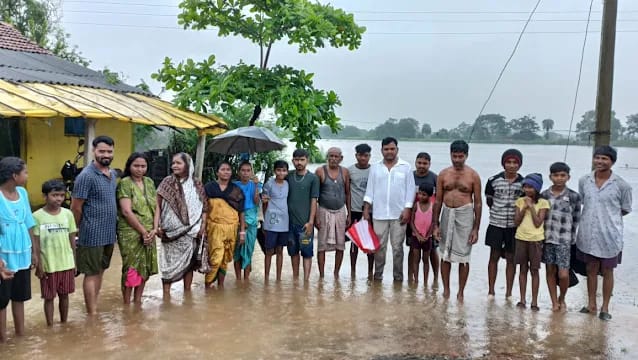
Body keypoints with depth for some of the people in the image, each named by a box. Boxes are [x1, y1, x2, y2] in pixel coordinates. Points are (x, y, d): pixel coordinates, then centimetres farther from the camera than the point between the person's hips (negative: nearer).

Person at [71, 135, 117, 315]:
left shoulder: (113, 174, 8)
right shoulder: (86, 176, -16)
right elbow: (75, 207, -13)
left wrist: (113, 226, 15)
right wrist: (83, 229, -2)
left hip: (109, 233, 7)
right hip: (93, 235, -7)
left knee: (100, 271, 15)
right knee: (92, 273, 2)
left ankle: (95, 307, 27)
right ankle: (92, 313, 10)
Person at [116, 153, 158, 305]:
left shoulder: (149, 182, 10)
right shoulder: (125, 183, -8)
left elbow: (156, 207, 10)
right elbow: (126, 211, -15)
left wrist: (154, 230, -3)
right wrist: (143, 231, -14)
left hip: (149, 233, 6)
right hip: (131, 233, -6)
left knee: (145, 269, 10)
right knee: (131, 269, 0)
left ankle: (138, 301, 23)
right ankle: (127, 304, 13)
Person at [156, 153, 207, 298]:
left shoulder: (197, 184, 5)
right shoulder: (167, 182, 1)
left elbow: (204, 206, 9)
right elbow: (158, 205, -3)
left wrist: (203, 225, -1)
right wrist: (156, 226, -13)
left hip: (191, 230, 2)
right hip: (171, 230, -2)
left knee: (189, 261, 9)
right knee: (169, 262, 0)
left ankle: (187, 292, 21)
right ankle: (166, 294, 7)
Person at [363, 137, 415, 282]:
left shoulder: (406, 167, 3)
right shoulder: (375, 168, 9)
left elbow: (410, 189, 1)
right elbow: (370, 190, 9)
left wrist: (407, 209, -6)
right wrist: (366, 209, 2)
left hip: (399, 214, -1)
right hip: (379, 214, 2)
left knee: (397, 247, 4)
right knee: (379, 246, 4)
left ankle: (398, 276, 14)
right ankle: (378, 275, 14)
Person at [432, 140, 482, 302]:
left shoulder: (473, 176, -3)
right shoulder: (443, 174, 4)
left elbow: (478, 203, -1)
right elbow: (438, 201, 6)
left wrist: (476, 229, -5)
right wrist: (435, 225, 1)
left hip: (465, 216, -3)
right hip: (447, 215, 3)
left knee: (463, 257, 1)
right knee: (445, 255, 9)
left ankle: (460, 292, 14)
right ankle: (446, 290, 21)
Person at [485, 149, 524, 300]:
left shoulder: (523, 183, -1)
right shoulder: (493, 181, -3)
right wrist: (499, 212, 4)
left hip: (514, 226, 1)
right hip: (496, 224, 0)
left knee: (511, 258, 8)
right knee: (494, 256, 6)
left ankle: (509, 293, 17)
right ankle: (491, 291, 16)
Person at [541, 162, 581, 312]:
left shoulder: (573, 196, -2)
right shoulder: (544, 195, 3)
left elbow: (576, 219, 2)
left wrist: (571, 238, 1)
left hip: (564, 240, -2)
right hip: (547, 238, 2)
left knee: (563, 274, -6)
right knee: (550, 271, 9)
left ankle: (562, 299, 21)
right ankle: (554, 301, 23)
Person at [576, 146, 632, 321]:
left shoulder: (621, 185, -10)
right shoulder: (584, 181, -1)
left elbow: (625, 210, 2)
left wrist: (609, 216, -1)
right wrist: (593, 216, 6)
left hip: (609, 236, -3)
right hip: (588, 234, 3)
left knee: (607, 271, 10)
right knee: (591, 270, 14)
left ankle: (605, 308, 23)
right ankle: (591, 304, 28)